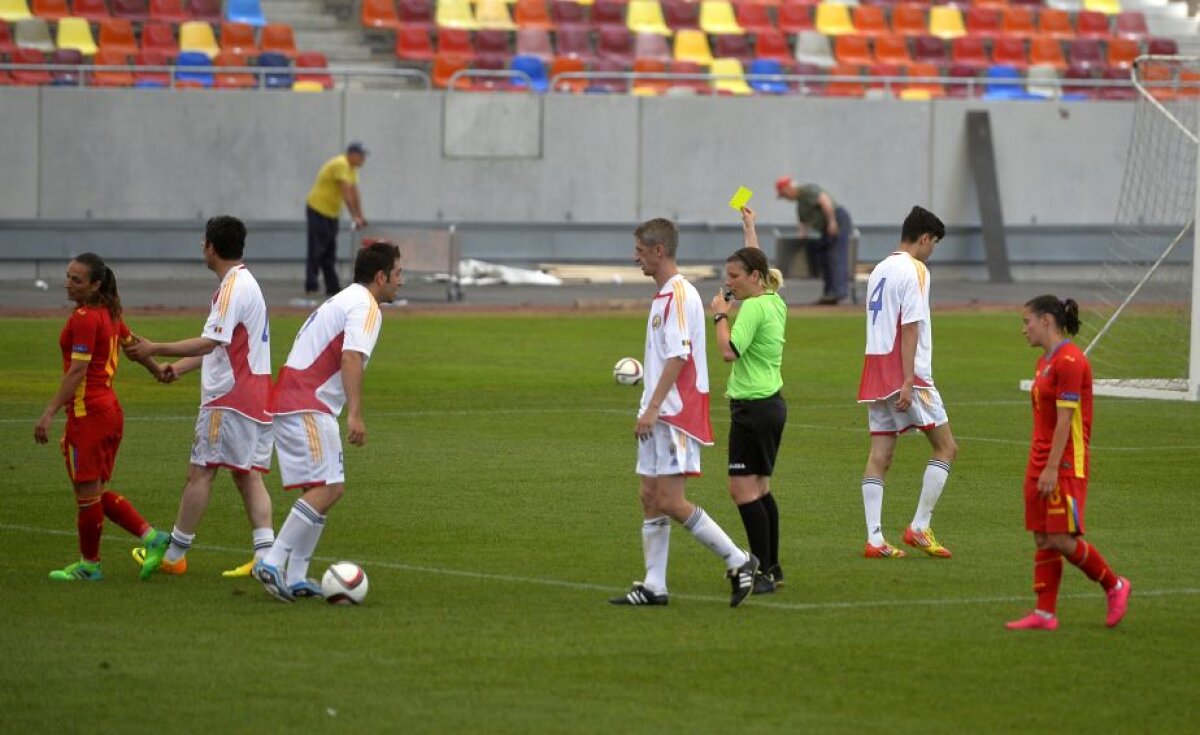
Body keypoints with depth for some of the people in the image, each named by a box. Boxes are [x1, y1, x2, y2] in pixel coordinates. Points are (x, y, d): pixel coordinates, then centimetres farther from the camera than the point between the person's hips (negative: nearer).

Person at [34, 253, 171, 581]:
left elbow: (77, 371, -20)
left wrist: (49, 414, -21)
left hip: (88, 412, -9)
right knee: (96, 492, 15)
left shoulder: (84, 318, -15)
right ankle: (151, 536, 10)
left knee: (87, 491, 2)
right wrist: (157, 370, 46)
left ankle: (89, 564, 11)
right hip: (110, 409, 9)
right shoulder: (109, 314, 12)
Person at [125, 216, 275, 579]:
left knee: (200, 470, -3)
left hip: (229, 396, -10)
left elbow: (209, 343, -24)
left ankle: (173, 555, 1)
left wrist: (155, 349, -21)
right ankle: (265, 556, -3)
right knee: (248, 474, 6)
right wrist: (181, 366, 13)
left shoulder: (233, 287, -15)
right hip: (256, 395, 10)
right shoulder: (246, 283, 17)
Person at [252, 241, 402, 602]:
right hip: (308, 407, -10)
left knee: (327, 488, 10)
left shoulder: (343, 300, 23)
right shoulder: (366, 306, -8)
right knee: (327, 488, -14)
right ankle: (272, 563, -21)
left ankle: (296, 578, 8)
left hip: (288, 403, 10)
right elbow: (351, 357, -23)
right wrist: (355, 414, -30)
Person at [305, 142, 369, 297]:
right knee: (317, 249, -11)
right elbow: (347, 194, -25)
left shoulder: (351, 168, 10)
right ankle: (311, 286, -12)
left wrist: (360, 217, 8)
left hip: (330, 212, 10)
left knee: (330, 251, 7)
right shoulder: (341, 165, -20)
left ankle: (332, 288, 7)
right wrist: (355, 217, -26)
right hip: (318, 209, -10)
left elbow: (355, 194, 12)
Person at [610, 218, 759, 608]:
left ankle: (738, 561, -5)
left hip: (676, 414, -10)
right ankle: (654, 586, 10)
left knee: (670, 501, -12)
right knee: (650, 499, 8)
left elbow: (678, 357, -21)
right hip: (658, 416, 10)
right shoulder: (663, 295, 16)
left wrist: (653, 408, -23)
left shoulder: (679, 295, -14)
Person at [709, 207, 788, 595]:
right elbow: (755, 262, 31)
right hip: (771, 403, 10)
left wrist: (720, 315, -13)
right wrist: (749, 228, 43)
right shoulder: (774, 301, 10)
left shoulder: (753, 307, -17)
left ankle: (764, 572, -12)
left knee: (743, 488, -10)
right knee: (760, 489, 16)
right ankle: (771, 568, 21)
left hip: (753, 407, -10)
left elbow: (729, 350, -26)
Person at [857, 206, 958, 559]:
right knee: (946, 447, 2)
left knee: (879, 455, 4)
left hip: (875, 370, 8)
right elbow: (910, 328, -16)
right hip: (905, 372, -8)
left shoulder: (880, 270, 16)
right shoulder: (914, 271, -10)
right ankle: (919, 528, -2)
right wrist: (908, 382, -19)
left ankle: (874, 539, -3)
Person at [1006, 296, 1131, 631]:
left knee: (1061, 539, -9)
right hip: (1041, 464, 9)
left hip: (1066, 465, -9)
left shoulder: (1070, 361, -14)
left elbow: (1064, 420, -18)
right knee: (1042, 540, 5)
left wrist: (1052, 468, -20)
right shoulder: (1044, 362, 15)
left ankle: (1114, 586, 9)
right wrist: (1037, 467, 17)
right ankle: (1045, 613, 6)